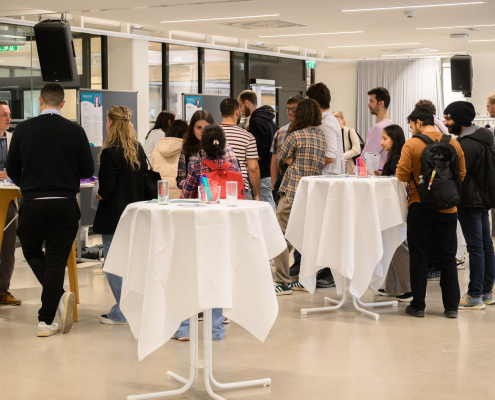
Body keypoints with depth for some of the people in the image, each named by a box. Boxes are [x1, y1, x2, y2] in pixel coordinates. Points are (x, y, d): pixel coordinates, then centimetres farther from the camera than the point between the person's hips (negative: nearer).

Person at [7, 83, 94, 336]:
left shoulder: (23, 129, -2)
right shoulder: (75, 131, -3)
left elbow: (12, 170, 5)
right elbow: (88, 170, 1)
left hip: (32, 204, 0)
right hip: (65, 205, 0)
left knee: (32, 252, 19)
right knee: (56, 260, 6)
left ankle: (59, 296, -2)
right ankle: (46, 320, 7)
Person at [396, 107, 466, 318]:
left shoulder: (411, 145, -9)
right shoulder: (454, 144, 0)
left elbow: (402, 175, -11)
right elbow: (462, 174, 5)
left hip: (420, 207, -3)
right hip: (448, 208, 3)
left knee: (419, 257, 7)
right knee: (447, 257, 10)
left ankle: (418, 305, 11)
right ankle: (451, 306, 13)